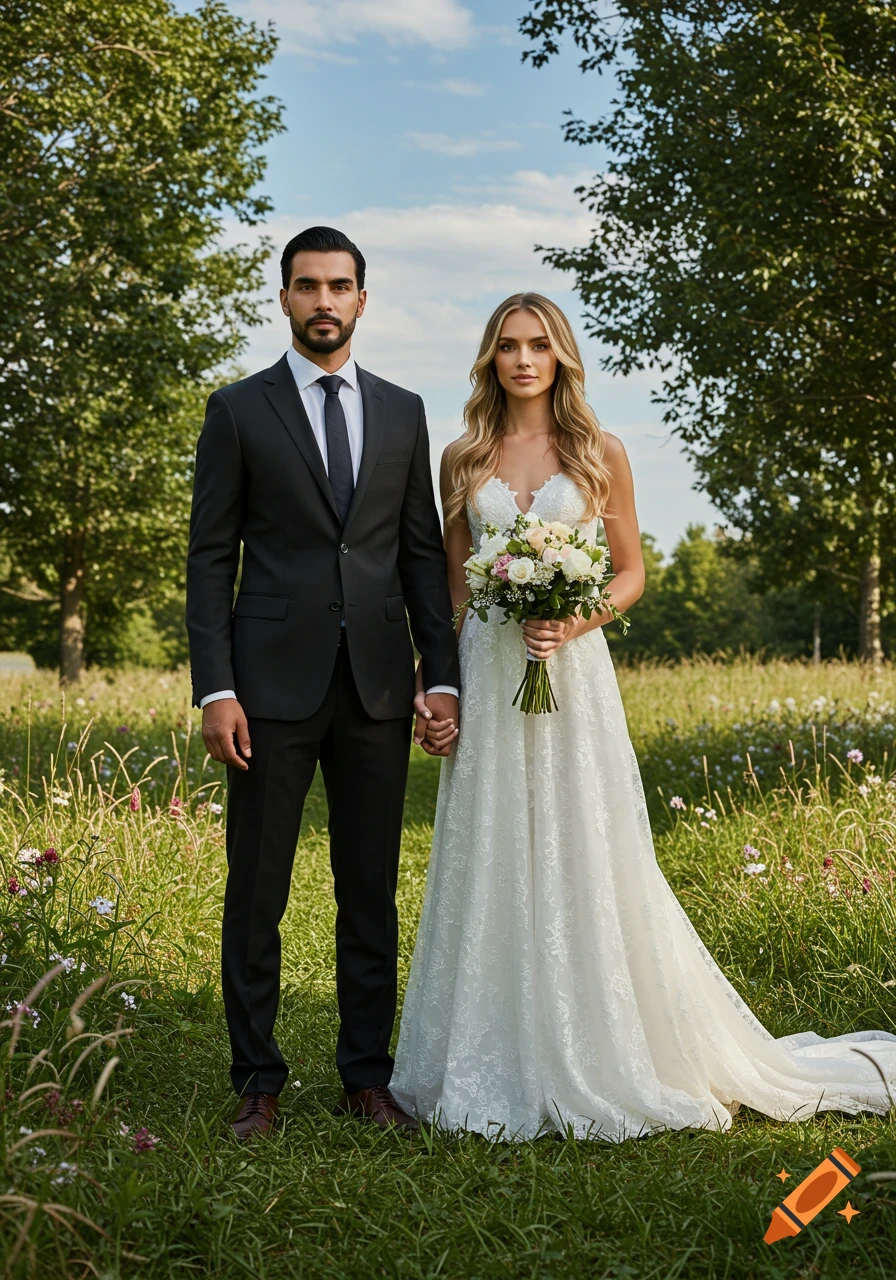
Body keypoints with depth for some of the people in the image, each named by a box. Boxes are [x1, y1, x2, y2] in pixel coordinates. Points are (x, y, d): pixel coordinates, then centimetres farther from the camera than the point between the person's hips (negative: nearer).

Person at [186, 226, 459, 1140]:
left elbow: (422, 553, 12)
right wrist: (215, 690, -9)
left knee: (371, 892, 8)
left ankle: (367, 1076, 19)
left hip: (377, 687, 3)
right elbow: (210, 558, 0)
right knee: (256, 893, 2)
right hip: (274, 685, -2)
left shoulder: (403, 412, 12)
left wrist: (443, 677, 3)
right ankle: (257, 1082, 14)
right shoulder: (239, 410, 4)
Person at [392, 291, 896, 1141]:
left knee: (583, 860, -1)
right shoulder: (463, 462, 9)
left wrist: (578, 621, -12)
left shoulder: (599, 455, 4)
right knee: (490, 864, 4)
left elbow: (631, 571, 7)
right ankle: (497, 1066, 15)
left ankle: (597, 1062, 12)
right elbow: (451, 589, 11)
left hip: (572, 678, -2)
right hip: (484, 679, 2)